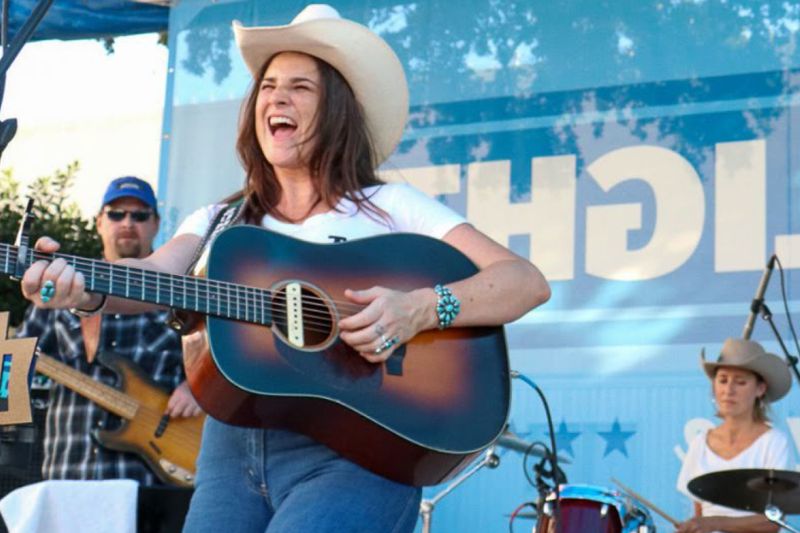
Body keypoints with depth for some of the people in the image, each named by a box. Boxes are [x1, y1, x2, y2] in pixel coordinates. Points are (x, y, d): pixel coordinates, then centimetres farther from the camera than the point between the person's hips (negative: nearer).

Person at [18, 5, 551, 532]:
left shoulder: (389, 206, 5)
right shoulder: (221, 221, 16)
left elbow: (528, 282, -2)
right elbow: (158, 273, -5)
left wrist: (420, 309, -19)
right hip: (234, 444, 4)